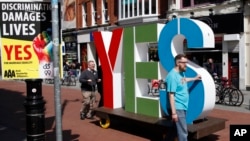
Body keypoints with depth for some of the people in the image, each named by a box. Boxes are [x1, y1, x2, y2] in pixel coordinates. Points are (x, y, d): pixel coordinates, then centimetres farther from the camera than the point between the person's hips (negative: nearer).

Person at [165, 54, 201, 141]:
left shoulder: (181, 73, 9)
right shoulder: (173, 75, -19)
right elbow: (171, 95, -22)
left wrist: (195, 78, 44)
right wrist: (173, 112, -23)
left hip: (182, 107, 10)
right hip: (177, 108, -10)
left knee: (174, 130, 19)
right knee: (183, 132, -6)